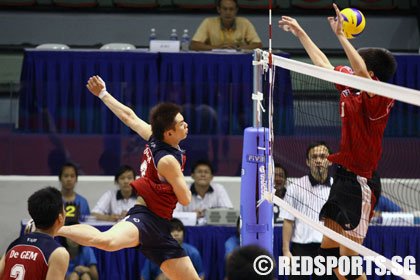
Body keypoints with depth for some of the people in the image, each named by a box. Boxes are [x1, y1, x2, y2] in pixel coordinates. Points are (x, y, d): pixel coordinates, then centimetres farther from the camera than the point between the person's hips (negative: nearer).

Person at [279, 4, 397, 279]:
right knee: (329, 247, 12)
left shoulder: (380, 101, -16)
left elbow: (362, 72, -34)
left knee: (348, 257, -9)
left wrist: (340, 34, -36)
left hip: (360, 182, -9)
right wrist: (300, 33, 23)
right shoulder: (349, 91, 7)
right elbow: (324, 65, 19)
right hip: (340, 174, 9)